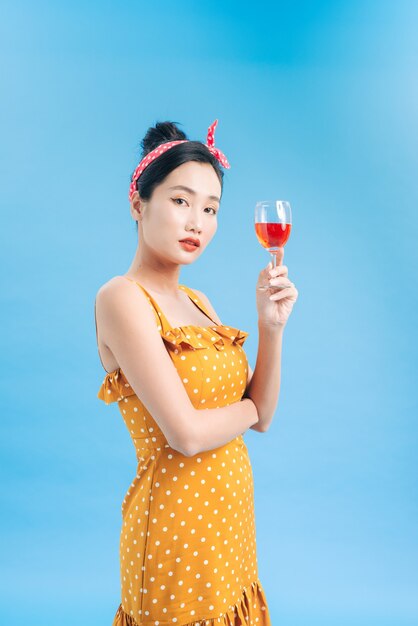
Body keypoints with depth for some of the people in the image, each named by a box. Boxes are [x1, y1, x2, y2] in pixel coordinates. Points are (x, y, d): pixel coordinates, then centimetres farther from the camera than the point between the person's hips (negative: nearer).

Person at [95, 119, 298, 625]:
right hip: (177, 524, -7)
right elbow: (186, 434, -24)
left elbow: (263, 418, 3)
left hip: (230, 517, 7)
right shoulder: (121, 297, -16)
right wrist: (247, 407, -4)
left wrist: (271, 325, -10)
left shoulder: (197, 301, 7)